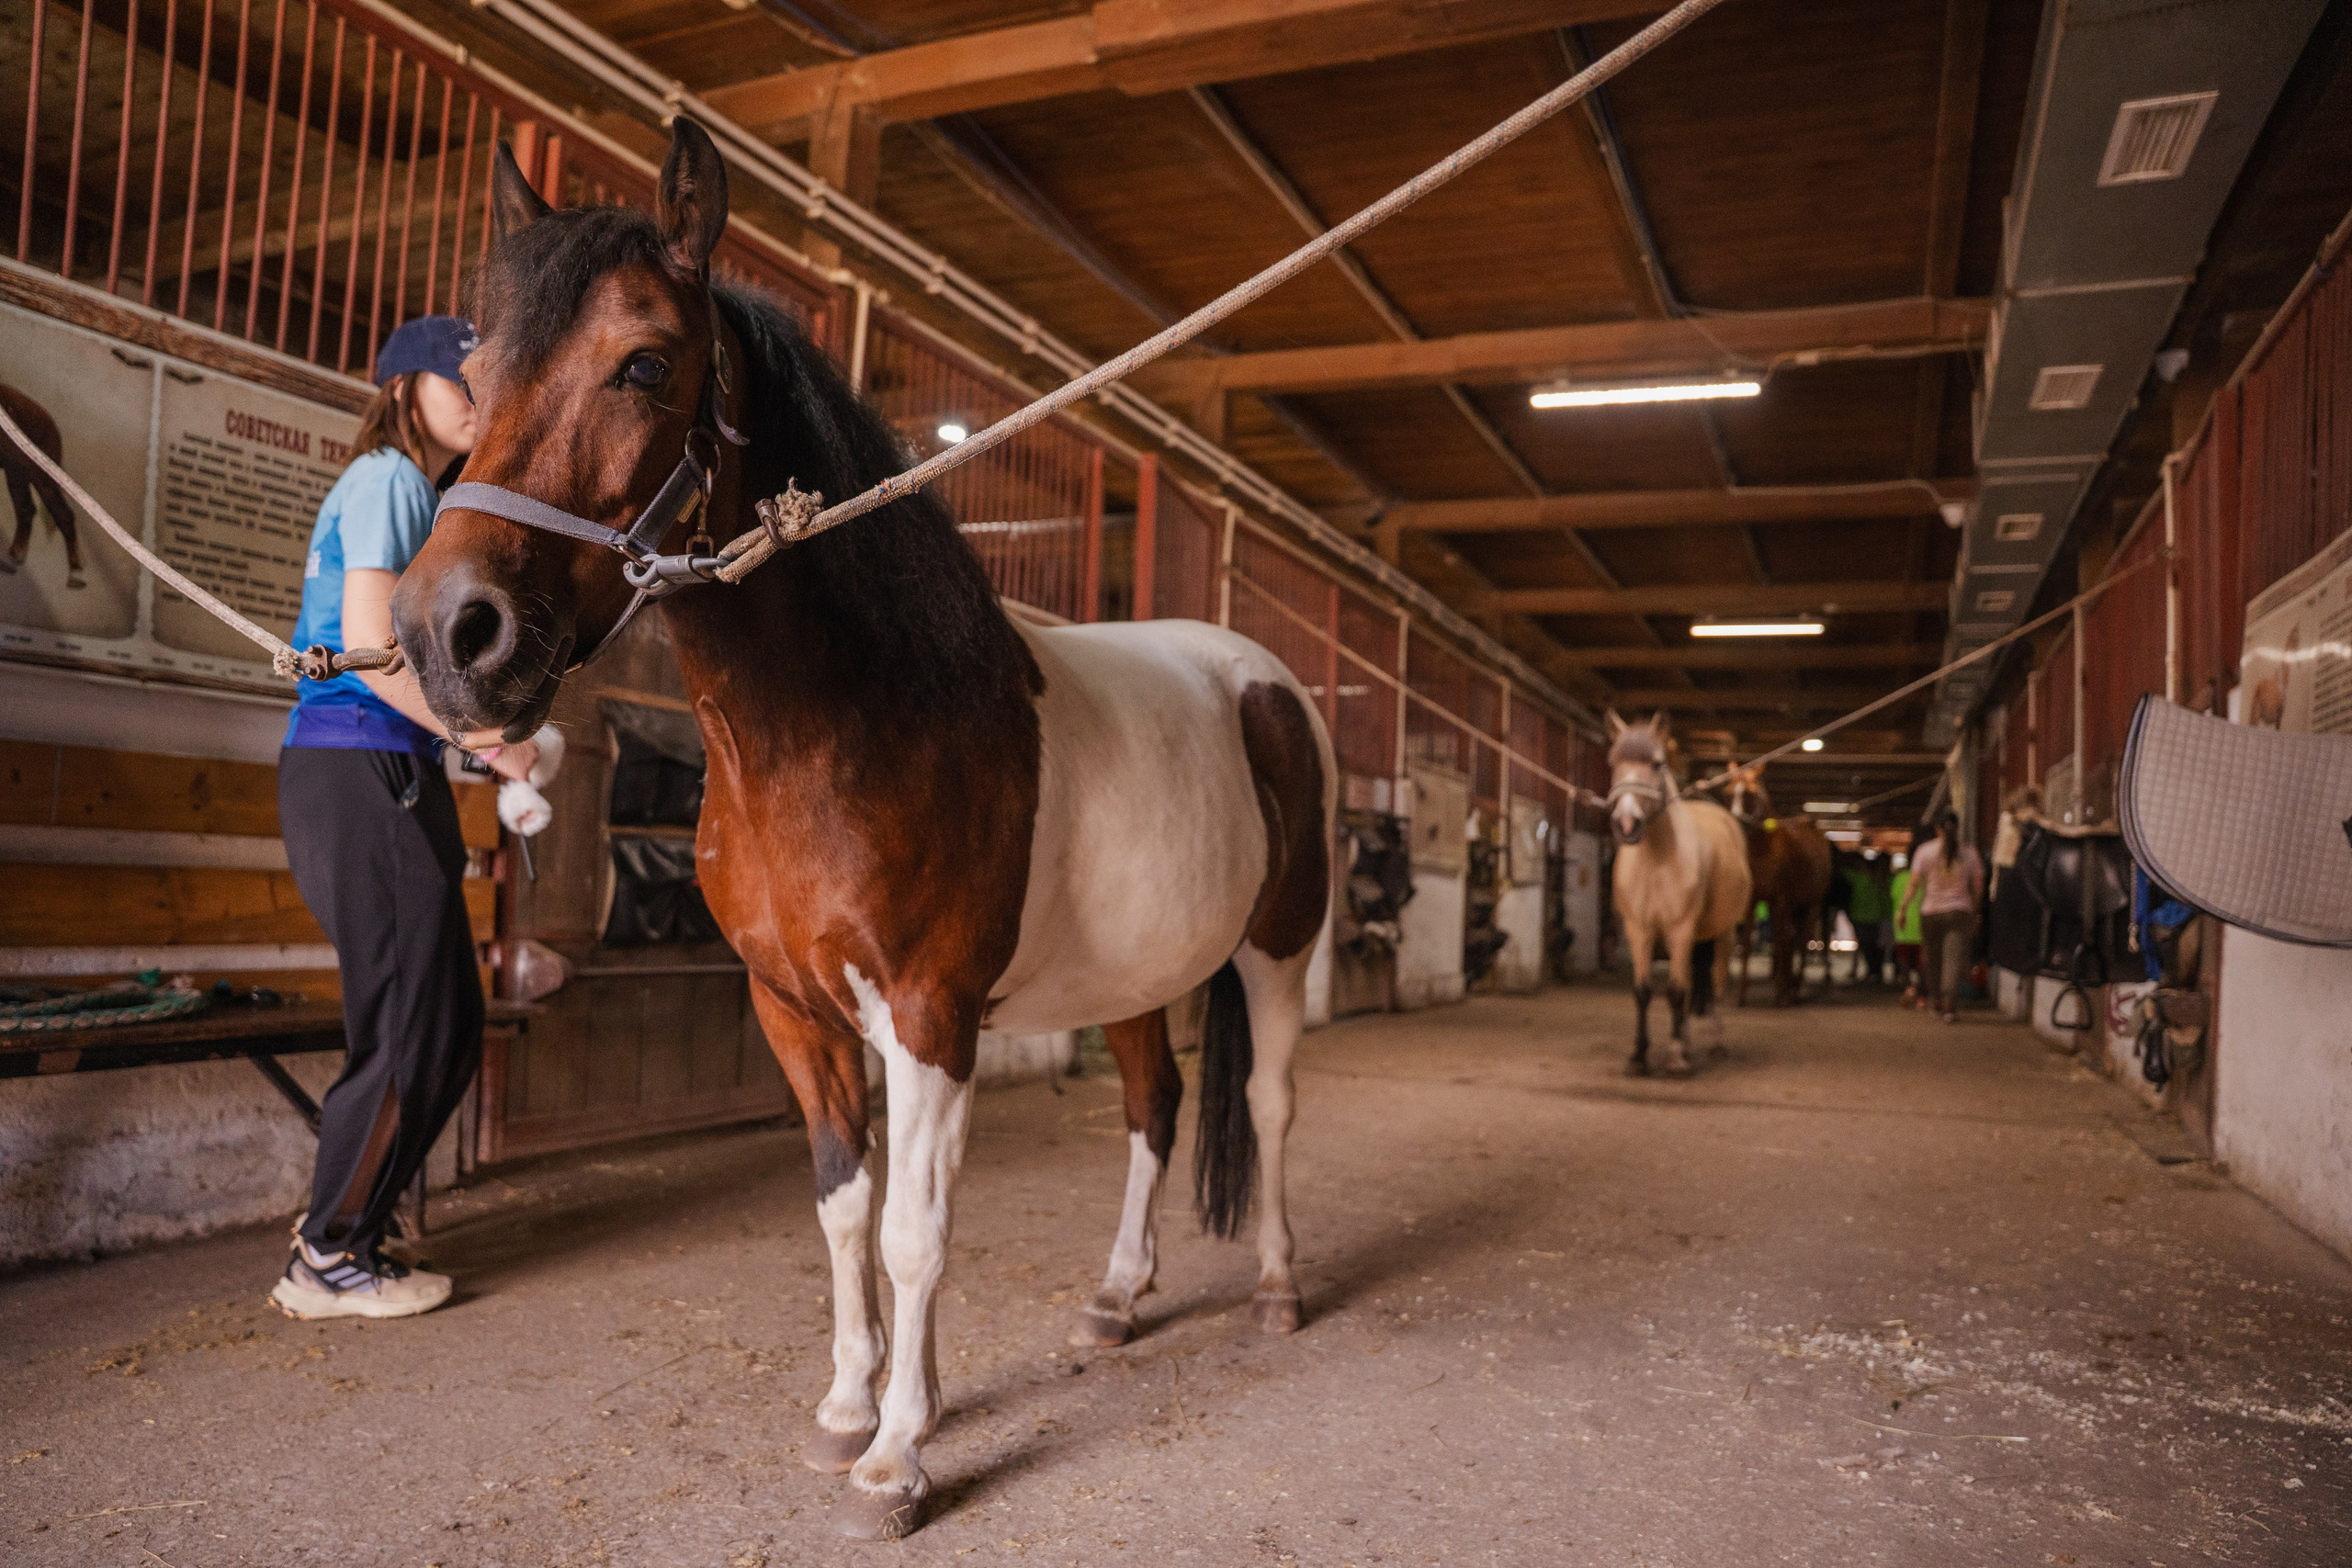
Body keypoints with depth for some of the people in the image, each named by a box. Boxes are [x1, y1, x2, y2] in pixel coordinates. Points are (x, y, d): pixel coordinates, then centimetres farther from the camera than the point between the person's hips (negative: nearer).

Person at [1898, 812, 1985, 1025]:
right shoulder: (1969, 854, 4)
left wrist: (1903, 908, 3)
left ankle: (1939, 1000, 29)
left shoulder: (1925, 851, -1)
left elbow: (1914, 885, -4)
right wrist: (1974, 911, 23)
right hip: (1960, 912, 0)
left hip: (1931, 912, 0)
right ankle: (1950, 1006, -16)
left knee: (1933, 959, 15)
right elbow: (1978, 889, 8)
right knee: (1954, 959, -5)